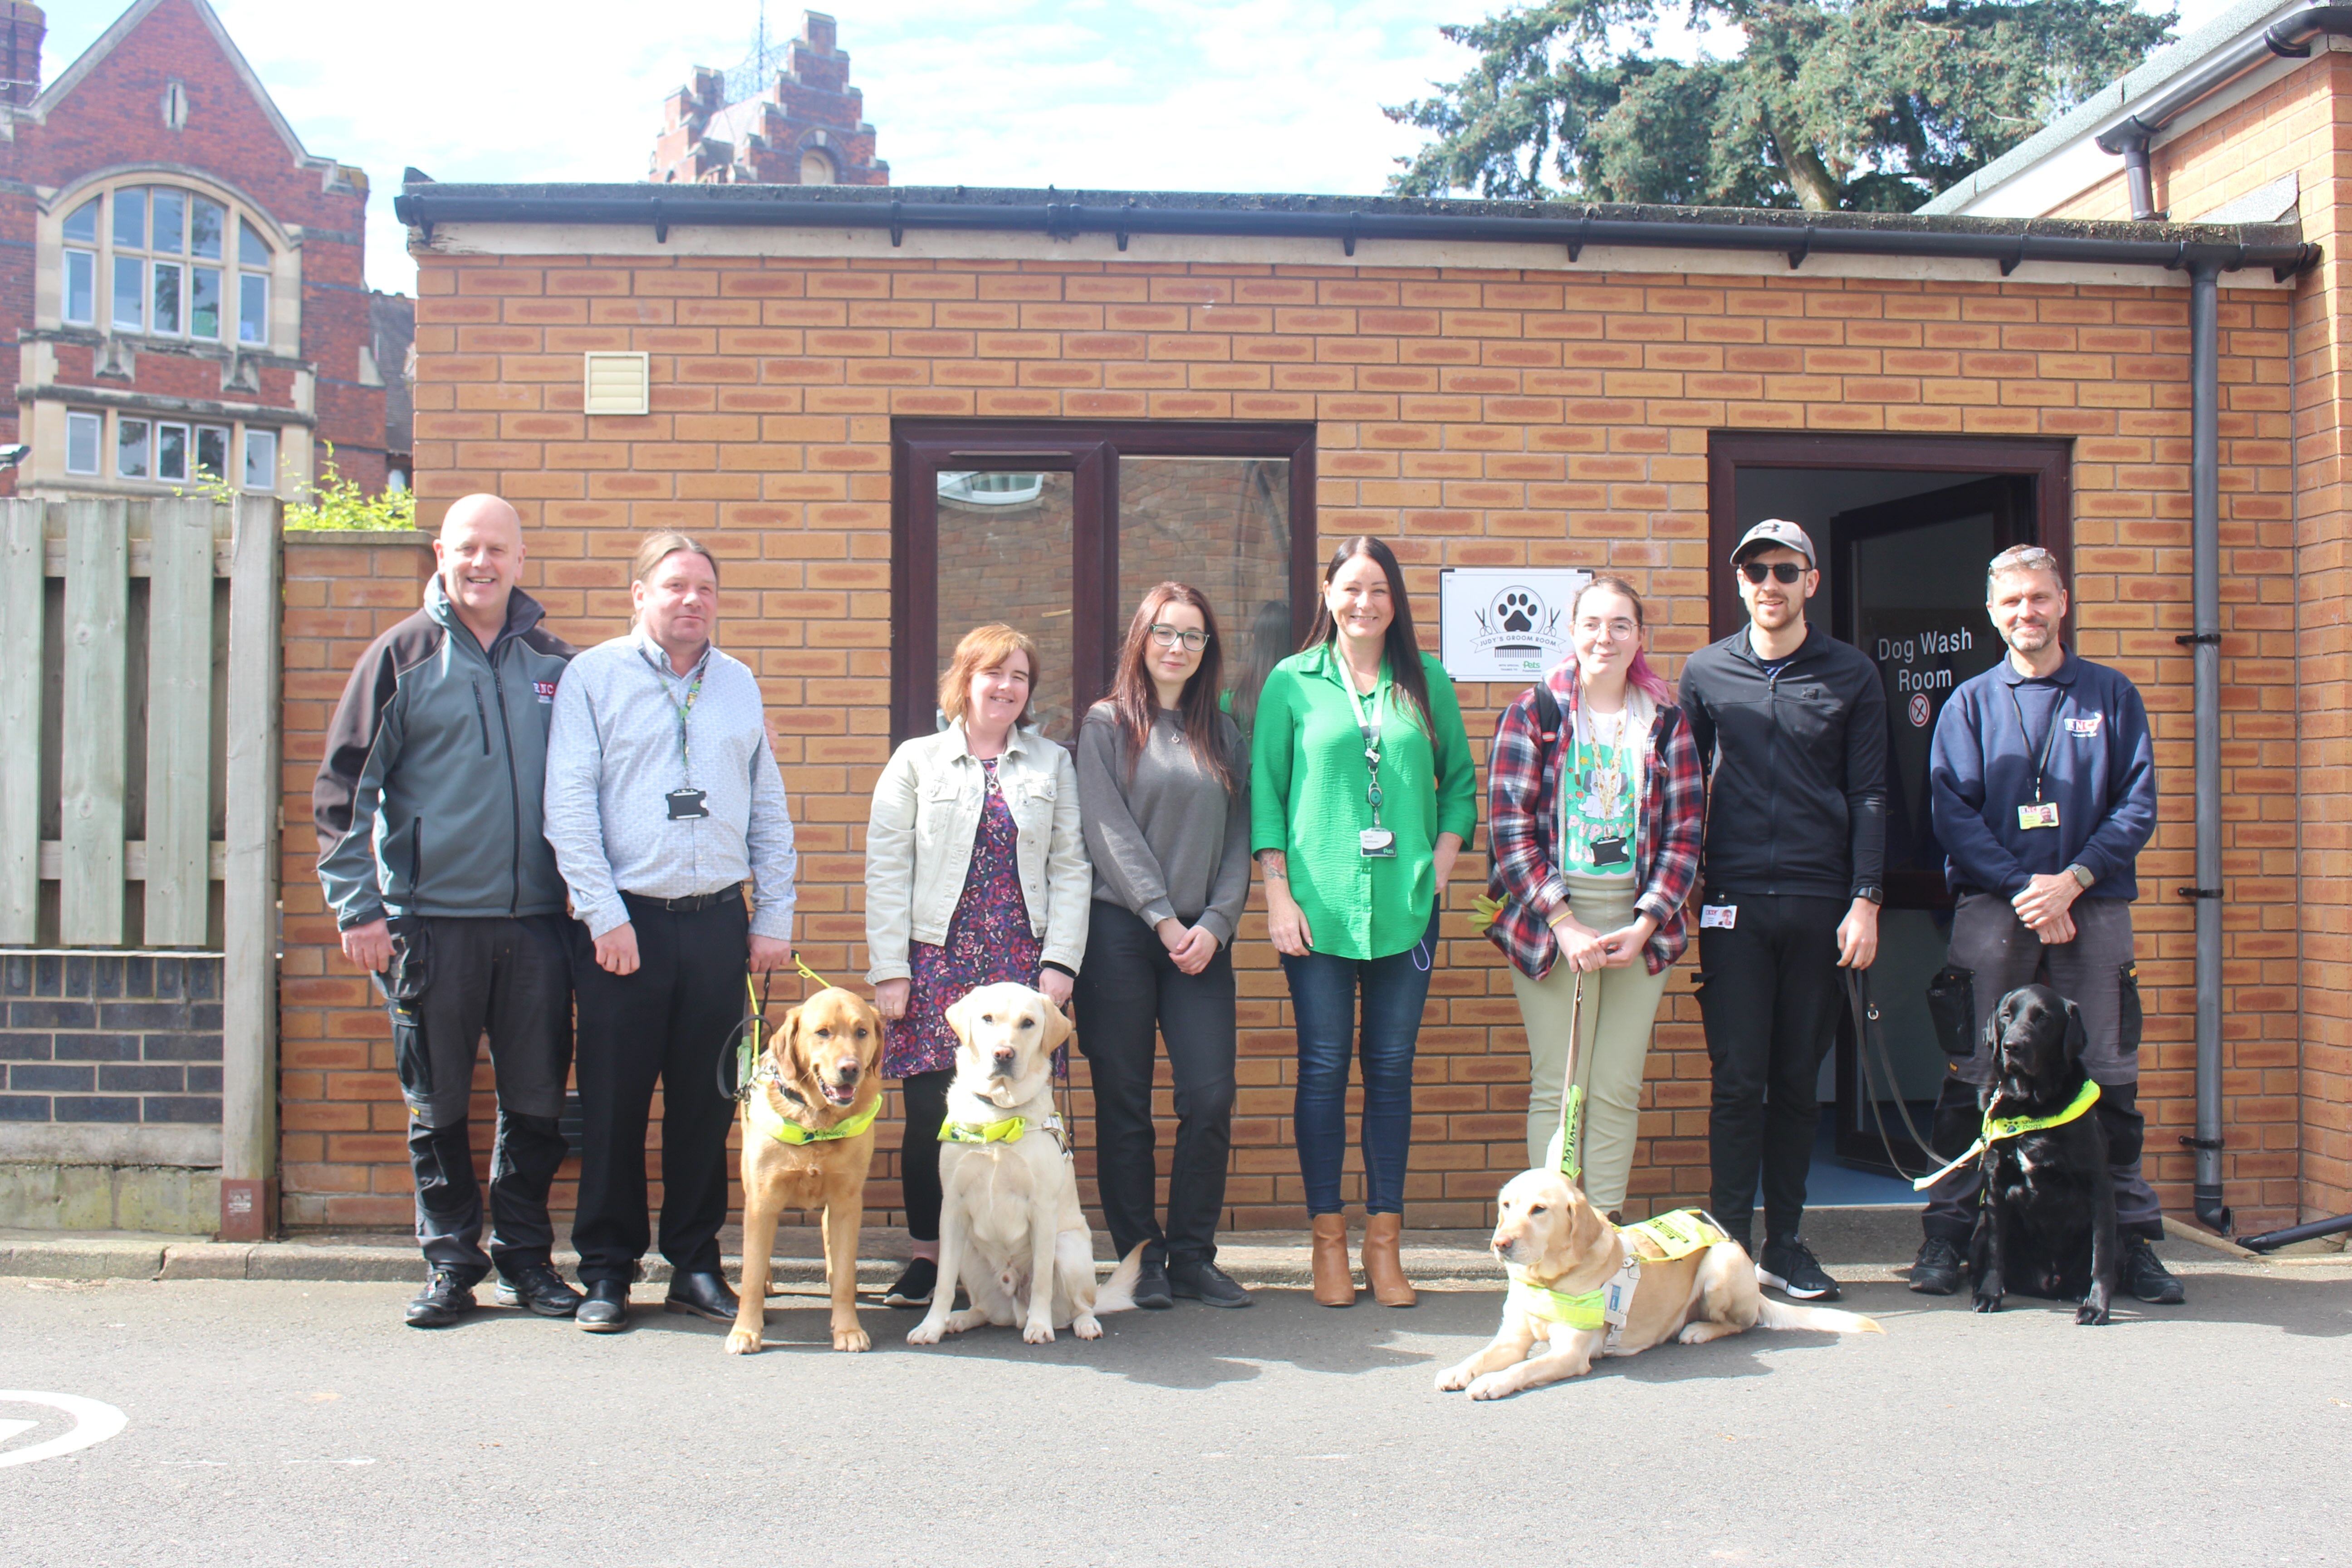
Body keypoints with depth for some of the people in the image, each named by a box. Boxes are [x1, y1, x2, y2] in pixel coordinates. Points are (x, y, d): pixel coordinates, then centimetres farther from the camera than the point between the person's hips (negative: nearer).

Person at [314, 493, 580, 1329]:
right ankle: (451, 1261, 18)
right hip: (430, 919, -2)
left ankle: (524, 1256, 21)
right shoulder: (403, 656, 2)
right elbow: (342, 788, 1)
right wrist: (357, 906, -6)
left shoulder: (554, 662, 9)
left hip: (535, 919, 2)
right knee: (438, 1107, 5)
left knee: (537, 1102, 7)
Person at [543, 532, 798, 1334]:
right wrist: (606, 915, -10)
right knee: (613, 1102, 2)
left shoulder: (738, 683, 14)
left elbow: (769, 810, 15)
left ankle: (696, 1265, 18)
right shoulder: (593, 676, 3)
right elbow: (569, 808, -4)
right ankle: (607, 1271, 13)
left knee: (707, 1101, 7)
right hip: (625, 923, -3)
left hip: (718, 921, 3)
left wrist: (775, 915, 8)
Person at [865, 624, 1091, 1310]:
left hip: (1021, 964, 1)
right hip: (935, 963, -1)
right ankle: (928, 1256, 11)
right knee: (929, 1114, -3)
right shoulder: (917, 762, 10)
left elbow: (1070, 868, 9)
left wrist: (1060, 962, -1)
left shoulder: (1053, 764, 14)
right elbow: (886, 870, 5)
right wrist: (889, 970, -3)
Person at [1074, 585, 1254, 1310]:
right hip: (1121, 931, -3)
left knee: (1211, 1097, -5)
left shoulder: (1224, 734, 15)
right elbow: (1109, 831, -4)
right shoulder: (1106, 723, 4)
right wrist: (1163, 919, -10)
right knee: (1124, 1104, 1)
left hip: (1201, 940, 3)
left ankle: (1193, 1257, 7)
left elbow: (1239, 839, 10)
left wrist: (1215, 923, -4)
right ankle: (1140, 1259, 9)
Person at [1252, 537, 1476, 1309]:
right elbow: (1265, 790, 3)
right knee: (1324, 1067, 1)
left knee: (1391, 1069, 5)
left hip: (1405, 905, 2)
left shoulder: (1427, 681, 10)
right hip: (1318, 904, -2)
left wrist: (1440, 866, 2)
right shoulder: (1292, 681, 5)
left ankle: (1384, 1239, 13)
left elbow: (1460, 782, 15)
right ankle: (1329, 1240, 11)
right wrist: (1277, 892, -4)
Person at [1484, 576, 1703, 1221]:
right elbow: (1510, 827, -6)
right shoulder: (1532, 714, 1)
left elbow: (1685, 834, 6)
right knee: (1557, 1088, -1)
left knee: (1618, 1090, 5)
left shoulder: (1666, 723, 8)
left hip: (1639, 924, 2)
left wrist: (1646, 923, -7)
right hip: (1551, 921, -2)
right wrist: (1565, 923, -13)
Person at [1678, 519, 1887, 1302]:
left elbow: (1869, 796, 4)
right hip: (1733, 901, 0)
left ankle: (1785, 1244, 15)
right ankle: (1730, 1244, 5)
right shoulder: (1706, 673, 9)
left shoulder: (1851, 675, 7)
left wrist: (1865, 900, -4)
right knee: (1738, 1080, -1)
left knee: (1798, 1079, 6)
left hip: (1819, 904, 0)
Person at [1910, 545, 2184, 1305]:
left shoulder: (2112, 695, 9)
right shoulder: (1970, 704, 8)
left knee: (2109, 1074, 2)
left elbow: (2139, 803, 2)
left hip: (2093, 903, 1)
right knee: (1973, 1073, -1)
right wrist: (2023, 888, -12)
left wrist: (2073, 879, -11)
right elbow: (1953, 814, -1)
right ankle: (1947, 1231, 6)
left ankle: (2133, 1236, 10)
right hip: (1993, 907, 0)